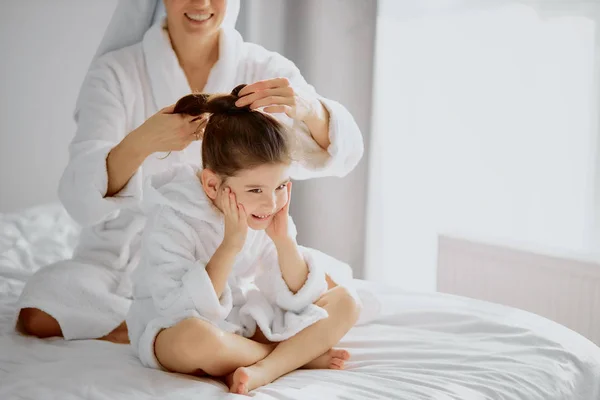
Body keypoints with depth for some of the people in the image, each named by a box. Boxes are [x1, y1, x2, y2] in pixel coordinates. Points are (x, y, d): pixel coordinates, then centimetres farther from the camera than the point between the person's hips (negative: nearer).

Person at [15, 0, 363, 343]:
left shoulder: (264, 69, -2)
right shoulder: (116, 72, -7)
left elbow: (344, 153, -14)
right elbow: (80, 197, -18)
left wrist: (308, 108, -37)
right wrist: (141, 143, -39)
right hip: (131, 252, 0)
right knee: (39, 312, -26)